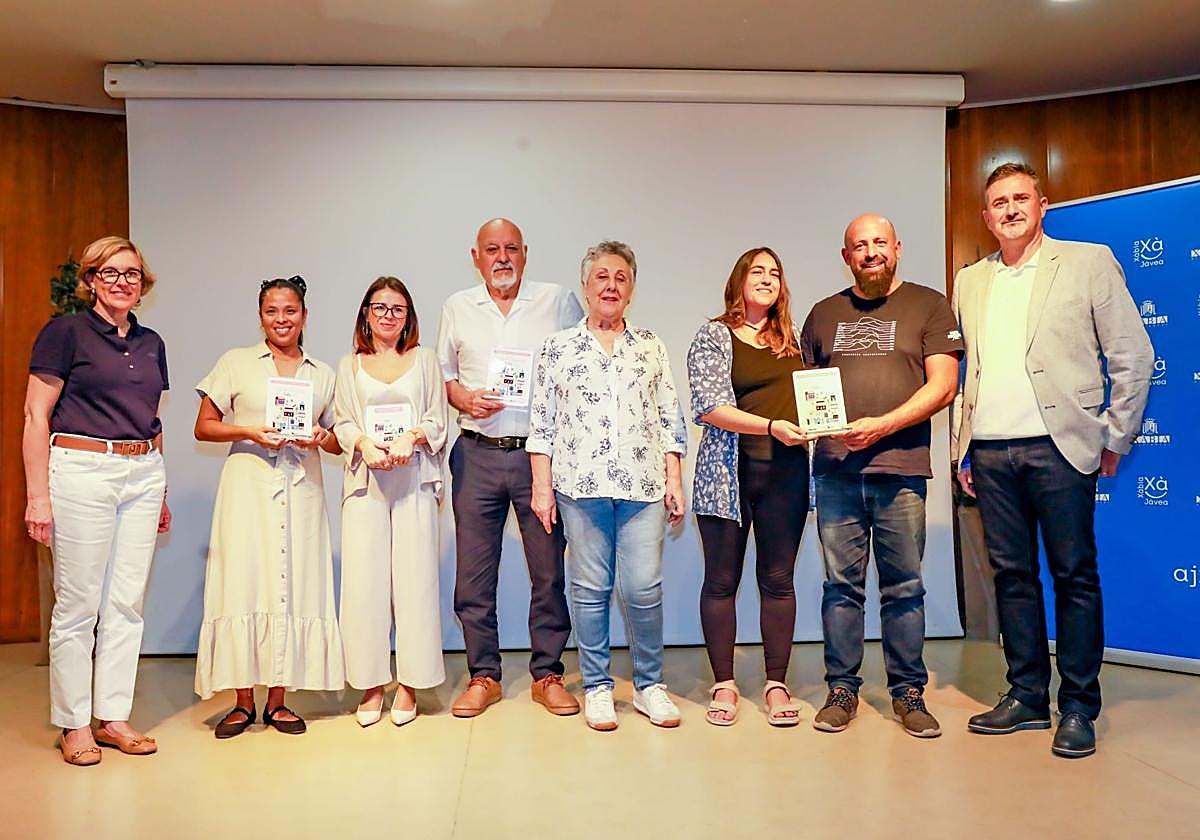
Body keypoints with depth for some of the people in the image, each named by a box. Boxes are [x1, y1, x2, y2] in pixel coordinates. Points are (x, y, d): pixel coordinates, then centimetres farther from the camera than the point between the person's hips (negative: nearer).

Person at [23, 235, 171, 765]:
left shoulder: (150, 343, 14)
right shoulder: (66, 332, -3)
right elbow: (36, 416, -6)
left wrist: (160, 491, 19)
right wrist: (38, 495, -12)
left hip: (144, 474, 6)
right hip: (82, 471, -5)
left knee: (127, 604, 8)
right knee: (78, 605, 2)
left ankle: (113, 717, 20)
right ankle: (73, 725, 16)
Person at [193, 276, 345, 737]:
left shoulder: (323, 374, 15)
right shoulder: (236, 362, 9)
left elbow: (339, 443, 18)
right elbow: (203, 427, 6)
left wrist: (321, 437, -4)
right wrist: (248, 431, -11)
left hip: (302, 488, 2)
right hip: (248, 486, -2)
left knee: (293, 586, 0)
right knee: (244, 584, -5)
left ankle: (277, 701, 10)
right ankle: (243, 702, 6)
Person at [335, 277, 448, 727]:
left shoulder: (424, 359, 14)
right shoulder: (350, 365, 17)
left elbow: (437, 420, 7)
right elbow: (342, 423, 9)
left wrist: (410, 437, -12)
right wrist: (364, 443, -12)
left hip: (414, 476, -1)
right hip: (365, 479, 1)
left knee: (414, 575, -4)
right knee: (364, 577, -3)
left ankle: (409, 682, 5)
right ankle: (371, 682, 7)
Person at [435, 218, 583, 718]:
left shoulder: (557, 301, 6)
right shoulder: (457, 308, 12)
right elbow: (443, 373, 16)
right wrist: (464, 399, -4)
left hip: (540, 451, -1)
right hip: (477, 454, 2)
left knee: (549, 570, 2)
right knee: (473, 573, 5)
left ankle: (547, 674, 17)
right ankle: (483, 676, 20)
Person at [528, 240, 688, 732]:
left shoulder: (652, 347, 12)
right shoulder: (558, 348, 8)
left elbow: (670, 419, 11)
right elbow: (541, 423, 5)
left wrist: (674, 481, 5)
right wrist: (541, 486, -1)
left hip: (643, 483, 1)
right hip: (580, 484, -1)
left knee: (644, 589, -1)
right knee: (590, 589, 4)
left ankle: (649, 684, 18)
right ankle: (597, 687, 19)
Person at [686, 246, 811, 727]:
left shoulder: (791, 339, 15)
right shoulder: (713, 337, 1)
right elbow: (708, 407, -11)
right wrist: (771, 426, -20)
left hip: (786, 472, 4)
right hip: (728, 472, -3)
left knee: (778, 579, 7)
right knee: (722, 580, 4)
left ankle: (776, 684, 18)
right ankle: (724, 684, 16)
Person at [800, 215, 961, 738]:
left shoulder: (929, 306, 7)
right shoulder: (824, 315, 17)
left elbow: (943, 385, -2)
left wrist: (882, 426, -13)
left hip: (899, 469, -2)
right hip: (834, 469, 2)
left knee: (904, 587, 4)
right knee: (840, 584, 5)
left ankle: (908, 691, 16)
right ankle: (842, 689, 15)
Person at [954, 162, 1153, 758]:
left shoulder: (1088, 263, 3)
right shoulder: (970, 281, 15)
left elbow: (1132, 357, 1)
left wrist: (1114, 439, -2)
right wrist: (964, 450, 11)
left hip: (1058, 447, -4)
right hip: (990, 452, 4)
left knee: (1074, 577, 1)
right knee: (1012, 575, 9)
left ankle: (1078, 709, 11)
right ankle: (1026, 698, 20)